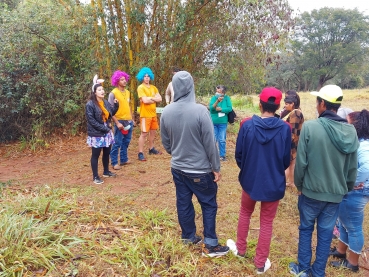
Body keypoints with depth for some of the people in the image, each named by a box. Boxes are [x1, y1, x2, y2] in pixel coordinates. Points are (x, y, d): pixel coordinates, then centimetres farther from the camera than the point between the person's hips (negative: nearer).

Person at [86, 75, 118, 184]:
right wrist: (104, 128, -19)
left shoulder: (105, 102, 6)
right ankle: (95, 176, 14)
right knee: (95, 155, 3)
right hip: (96, 134, -7)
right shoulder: (90, 104, -15)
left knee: (107, 153, 17)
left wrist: (116, 105, -3)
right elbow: (91, 120, -18)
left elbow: (111, 114, 14)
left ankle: (106, 172, 35)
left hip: (107, 132, 7)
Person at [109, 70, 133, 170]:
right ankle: (114, 163, 9)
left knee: (126, 142, 14)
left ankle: (124, 159, 26)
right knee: (117, 143, -1)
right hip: (120, 121, -7)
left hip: (129, 121, 7)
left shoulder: (127, 92, 11)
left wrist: (132, 118, 16)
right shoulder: (113, 93, -10)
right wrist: (117, 123, -17)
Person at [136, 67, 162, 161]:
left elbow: (160, 99, 2)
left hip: (153, 113, 7)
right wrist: (154, 99, -6)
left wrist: (150, 98, -13)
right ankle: (140, 153, -2)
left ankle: (151, 149, 31)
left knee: (153, 132, 16)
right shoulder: (140, 87, -8)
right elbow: (145, 100, -20)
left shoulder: (153, 87, 12)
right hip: (145, 114, -7)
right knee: (144, 133, -7)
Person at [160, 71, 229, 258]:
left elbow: (165, 143, 6)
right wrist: (216, 168, -5)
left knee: (183, 204, 17)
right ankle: (210, 245, 18)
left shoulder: (166, 112, -5)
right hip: (200, 170, -5)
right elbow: (210, 143, -16)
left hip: (177, 169, 5)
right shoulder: (200, 110, -21)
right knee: (209, 205, 11)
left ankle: (189, 237, 33)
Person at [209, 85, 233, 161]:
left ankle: (222, 155, 17)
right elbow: (211, 107, -16)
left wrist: (220, 109, -14)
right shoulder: (214, 98, -2)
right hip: (213, 122, 1)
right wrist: (217, 101, -29)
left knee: (222, 140, 6)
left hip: (222, 122, -1)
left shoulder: (227, 98, -4)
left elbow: (230, 108, -12)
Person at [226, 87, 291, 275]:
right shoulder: (284, 128, -15)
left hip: (250, 180, 1)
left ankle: (240, 249, 42)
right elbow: (286, 160, -5)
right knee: (267, 222, 15)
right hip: (274, 183, 0)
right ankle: (261, 263, 27)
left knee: (245, 213, 25)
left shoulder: (247, 125, -15)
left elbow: (238, 154, -7)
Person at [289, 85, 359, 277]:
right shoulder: (350, 131, -3)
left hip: (311, 190, -3)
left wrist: (299, 184, 2)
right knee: (326, 233, 16)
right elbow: (353, 167, 4)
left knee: (306, 229, 16)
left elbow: (301, 161, -14)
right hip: (336, 193, 4)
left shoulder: (310, 127, -18)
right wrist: (346, 188, 19)